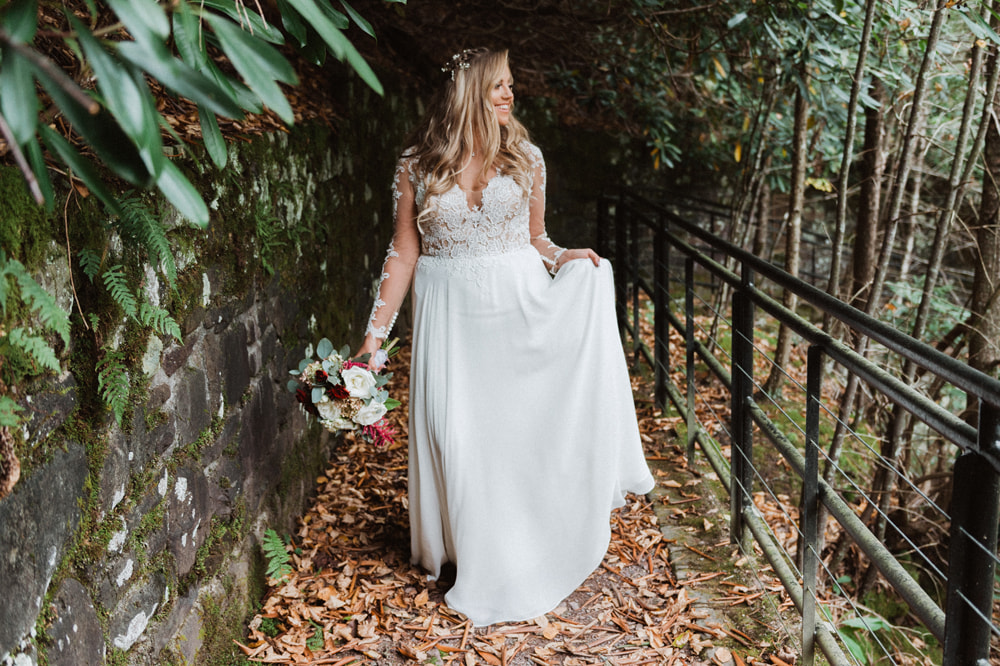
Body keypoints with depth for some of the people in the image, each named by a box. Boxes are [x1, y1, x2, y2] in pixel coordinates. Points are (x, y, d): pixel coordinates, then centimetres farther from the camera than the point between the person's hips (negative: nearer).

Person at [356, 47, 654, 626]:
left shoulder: (526, 157, 4)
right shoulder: (417, 166, 0)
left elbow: (535, 238, 12)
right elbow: (404, 254, 2)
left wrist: (563, 258, -10)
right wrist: (375, 334, -1)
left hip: (520, 306, 1)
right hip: (451, 315, -1)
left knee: (529, 424, 4)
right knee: (458, 436, 2)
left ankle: (531, 560, 22)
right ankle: (479, 561, 22)